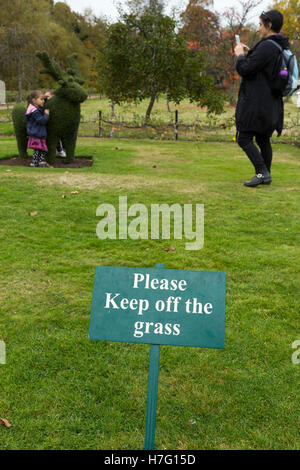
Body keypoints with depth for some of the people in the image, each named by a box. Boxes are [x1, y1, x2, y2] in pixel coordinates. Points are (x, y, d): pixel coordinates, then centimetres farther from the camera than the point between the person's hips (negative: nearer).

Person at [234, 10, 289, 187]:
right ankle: (266, 175, 20)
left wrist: (240, 55, 0)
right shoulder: (282, 47, 12)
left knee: (244, 139, -4)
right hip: (272, 104, 9)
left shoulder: (267, 46, -17)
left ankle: (261, 172, -10)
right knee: (263, 139, 17)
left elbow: (246, 70, -19)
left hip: (256, 103, -9)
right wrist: (250, 53, 19)